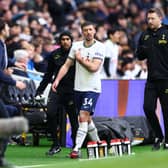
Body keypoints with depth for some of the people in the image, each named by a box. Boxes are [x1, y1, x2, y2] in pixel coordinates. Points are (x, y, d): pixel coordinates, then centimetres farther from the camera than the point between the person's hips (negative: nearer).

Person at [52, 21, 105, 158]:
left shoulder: (100, 47, -8)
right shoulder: (76, 46, 7)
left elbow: (94, 67, -18)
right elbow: (67, 65, 9)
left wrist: (80, 59, -10)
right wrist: (57, 80, -1)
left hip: (92, 88, -6)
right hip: (78, 88, 6)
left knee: (83, 117, -15)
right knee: (86, 119, 14)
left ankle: (77, 149, -19)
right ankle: (97, 142, 32)